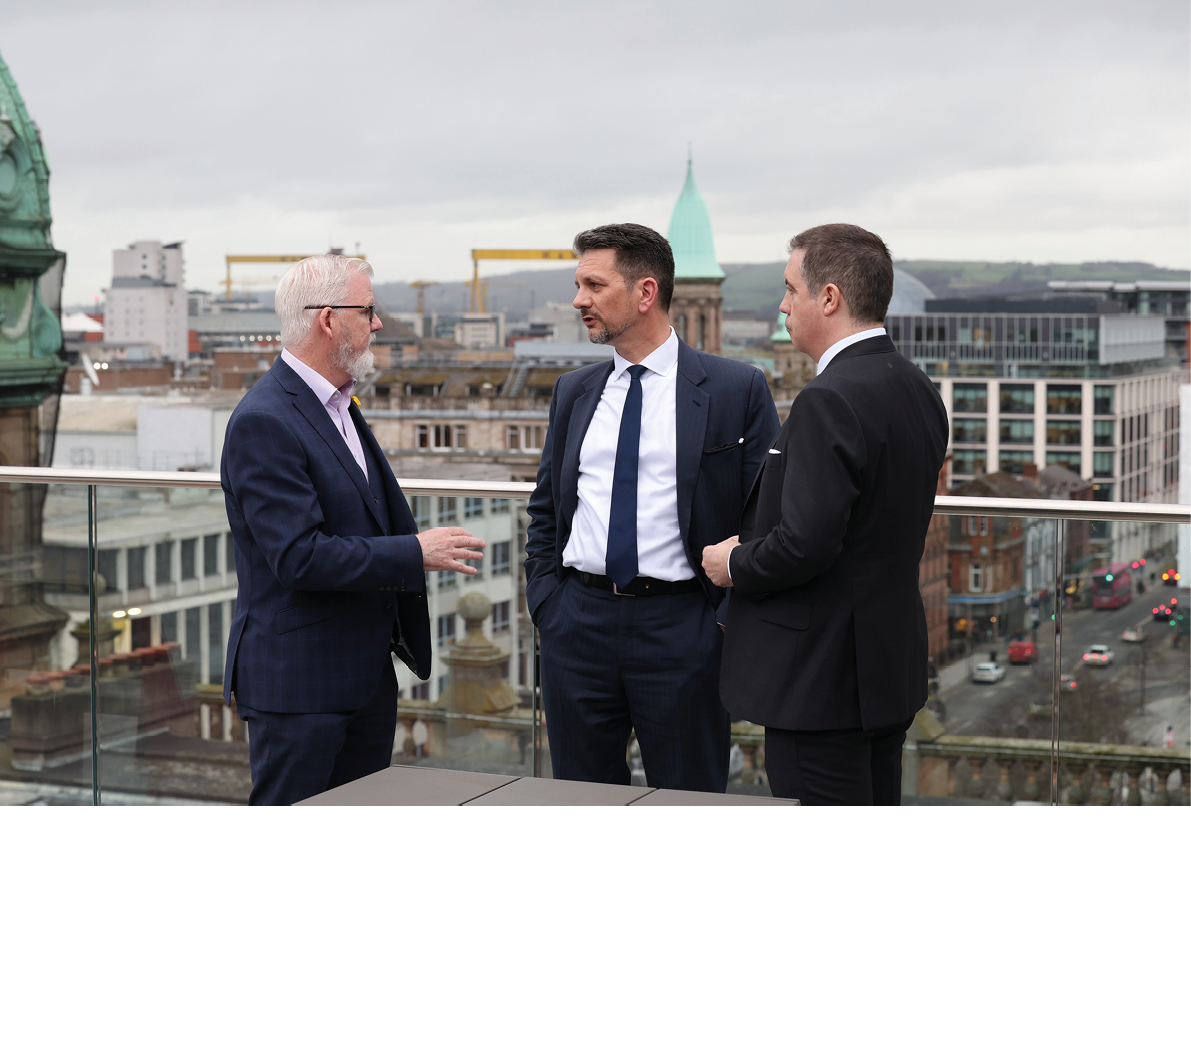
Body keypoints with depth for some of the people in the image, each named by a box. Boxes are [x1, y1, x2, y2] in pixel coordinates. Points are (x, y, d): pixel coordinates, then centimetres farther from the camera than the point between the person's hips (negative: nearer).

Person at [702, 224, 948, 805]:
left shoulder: (831, 401, -20)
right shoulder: (918, 390, 10)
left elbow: (804, 544, -26)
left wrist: (735, 566, -7)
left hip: (822, 679, -10)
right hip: (891, 666, 10)